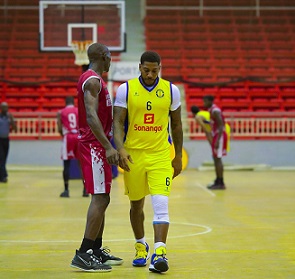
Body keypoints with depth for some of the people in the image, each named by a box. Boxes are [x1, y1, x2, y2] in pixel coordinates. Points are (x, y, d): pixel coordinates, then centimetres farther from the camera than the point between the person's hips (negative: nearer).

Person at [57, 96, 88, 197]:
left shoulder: (61, 112, 9)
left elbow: (59, 129, 3)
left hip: (68, 137, -1)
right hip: (79, 137, 1)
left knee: (67, 165, 4)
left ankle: (66, 190, -2)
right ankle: (85, 190, 6)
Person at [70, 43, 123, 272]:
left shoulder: (94, 80, 18)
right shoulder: (93, 80, -14)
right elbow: (91, 116, -25)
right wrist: (108, 146, -32)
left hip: (97, 145, 11)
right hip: (94, 145, -11)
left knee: (101, 199, 14)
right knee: (100, 199, -14)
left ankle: (96, 250, 20)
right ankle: (83, 255, -16)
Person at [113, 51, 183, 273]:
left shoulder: (171, 90, 1)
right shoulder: (126, 89, -4)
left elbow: (177, 125, 9)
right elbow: (118, 122, -7)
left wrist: (179, 156, 10)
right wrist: (121, 149, -22)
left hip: (161, 155, 0)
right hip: (133, 155, 1)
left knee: (160, 204, -14)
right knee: (136, 204, 14)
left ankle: (160, 252, -19)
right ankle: (141, 246, 34)